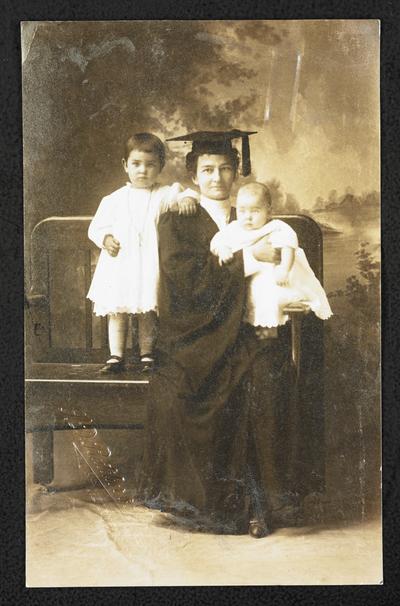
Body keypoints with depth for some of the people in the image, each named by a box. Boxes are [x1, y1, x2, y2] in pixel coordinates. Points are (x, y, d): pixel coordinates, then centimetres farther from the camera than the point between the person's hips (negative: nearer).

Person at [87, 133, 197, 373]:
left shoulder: (163, 195, 5)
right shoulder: (114, 200, 8)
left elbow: (178, 194, -9)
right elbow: (96, 227, 12)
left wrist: (187, 197, -31)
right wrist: (105, 238, -8)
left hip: (148, 265, -1)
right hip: (118, 264, 1)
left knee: (147, 313, 5)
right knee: (117, 313, 6)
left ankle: (147, 355, 17)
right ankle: (116, 356, 14)